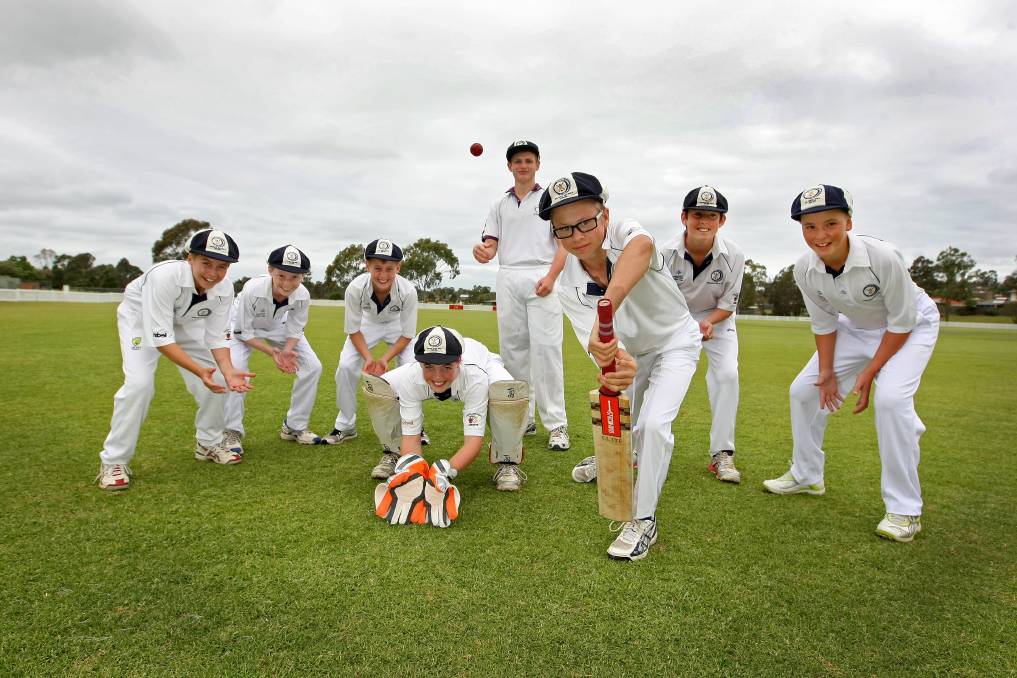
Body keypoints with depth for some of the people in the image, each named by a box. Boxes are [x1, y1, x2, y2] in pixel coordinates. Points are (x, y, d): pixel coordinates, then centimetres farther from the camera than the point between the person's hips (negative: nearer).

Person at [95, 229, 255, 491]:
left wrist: (228, 371, -36)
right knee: (139, 383, -23)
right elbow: (160, 337, -39)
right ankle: (114, 461, -5)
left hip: (185, 322, 5)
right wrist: (199, 370, -48)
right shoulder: (164, 276, -40)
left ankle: (208, 444, 19)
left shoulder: (224, 289, -25)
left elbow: (217, 337, -18)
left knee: (217, 379, -4)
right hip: (140, 318, -5)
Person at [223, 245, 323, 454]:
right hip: (244, 326, -3)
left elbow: (295, 330, -13)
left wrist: (286, 351, -31)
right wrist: (272, 352, -33)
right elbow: (244, 333, -25)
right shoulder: (252, 290, -39)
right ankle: (233, 432, -7)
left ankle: (295, 426, 10)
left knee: (313, 367, -7)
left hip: (278, 326, 3)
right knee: (233, 369, -27)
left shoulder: (303, 296, -30)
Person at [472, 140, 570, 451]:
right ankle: (522, 419, 13)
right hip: (508, 279, 4)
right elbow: (491, 244, 12)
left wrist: (551, 277, -14)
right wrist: (483, 251, -14)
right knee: (512, 350, 4)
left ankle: (556, 424, -9)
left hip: (542, 278, -4)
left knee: (546, 349, -12)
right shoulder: (500, 204, 21)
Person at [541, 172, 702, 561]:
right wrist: (617, 364, -58)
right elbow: (597, 342, -34)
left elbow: (642, 246, -59)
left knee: (654, 424, -20)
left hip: (676, 342, -4)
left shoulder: (625, 234, -32)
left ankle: (644, 520, -2)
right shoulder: (568, 287, -22)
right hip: (632, 351, 4)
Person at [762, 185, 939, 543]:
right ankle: (806, 476, 24)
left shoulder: (883, 257, -35)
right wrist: (826, 371, -9)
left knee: (890, 397, -27)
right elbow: (824, 323, -6)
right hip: (856, 328, 6)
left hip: (913, 325, -5)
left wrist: (869, 373, -22)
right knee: (803, 389, 3)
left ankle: (905, 509, -11)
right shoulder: (805, 269, -20)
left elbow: (902, 322, -23)